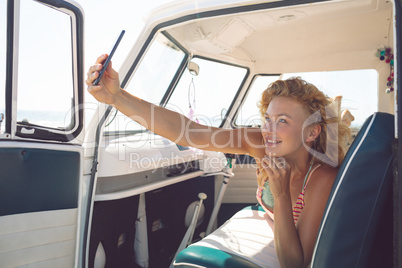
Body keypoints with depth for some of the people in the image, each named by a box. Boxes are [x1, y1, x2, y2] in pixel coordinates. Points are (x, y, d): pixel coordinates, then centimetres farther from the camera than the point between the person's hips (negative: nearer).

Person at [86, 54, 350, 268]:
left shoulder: (323, 179, -32)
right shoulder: (260, 144, -22)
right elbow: (190, 133, -34)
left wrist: (281, 195, -41)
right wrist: (117, 97, -42)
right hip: (271, 244, 3)